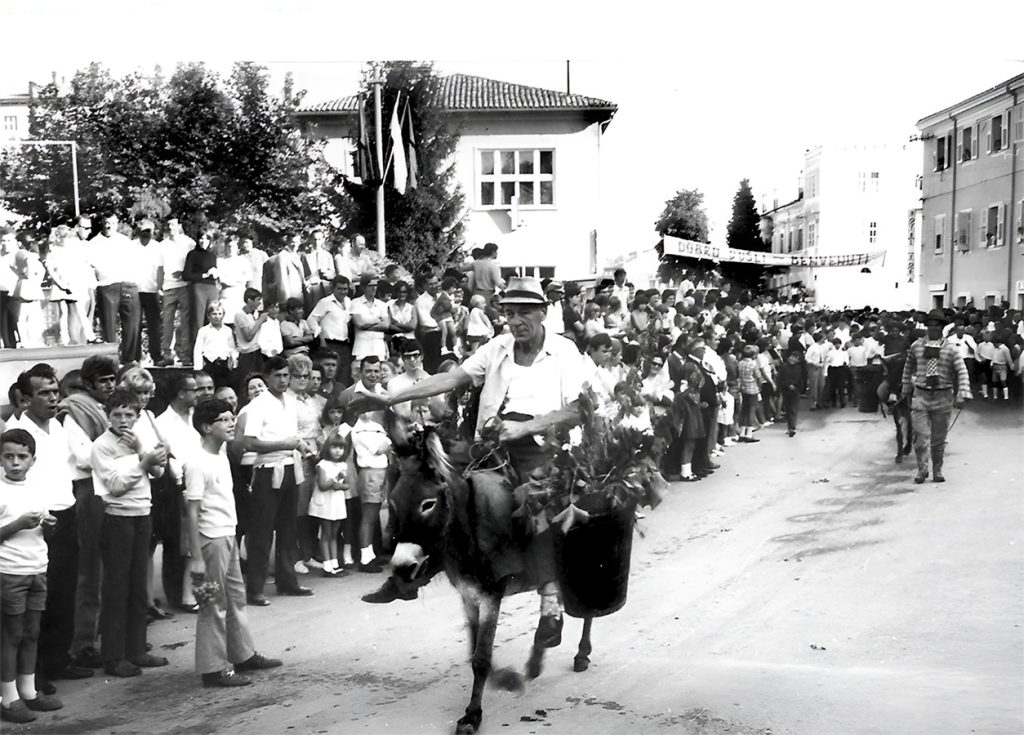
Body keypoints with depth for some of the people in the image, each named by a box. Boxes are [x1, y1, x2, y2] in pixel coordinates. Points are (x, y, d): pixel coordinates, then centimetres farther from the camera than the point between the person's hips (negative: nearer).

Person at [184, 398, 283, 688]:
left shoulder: (222, 457, 10)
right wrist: (196, 557, -19)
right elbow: (192, 513, -17)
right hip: (212, 540, -9)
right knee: (215, 605, -2)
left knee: (236, 597, 17)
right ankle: (213, 668, 5)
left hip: (228, 536, 9)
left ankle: (243, 655, 29)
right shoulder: (198, 464, -16)